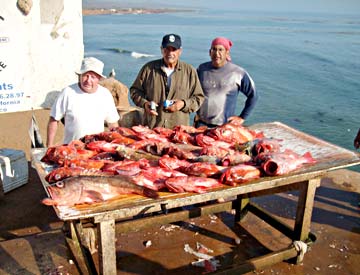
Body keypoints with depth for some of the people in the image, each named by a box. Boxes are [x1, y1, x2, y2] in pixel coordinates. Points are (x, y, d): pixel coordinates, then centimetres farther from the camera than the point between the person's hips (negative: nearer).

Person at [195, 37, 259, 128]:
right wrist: (197, 113, 12)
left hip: (225, 125, -2)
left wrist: (242, 117, 1)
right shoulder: (202, 69, 5)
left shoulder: (238, 72, -5)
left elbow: (253, 96, 3)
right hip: (201, 123, 3)